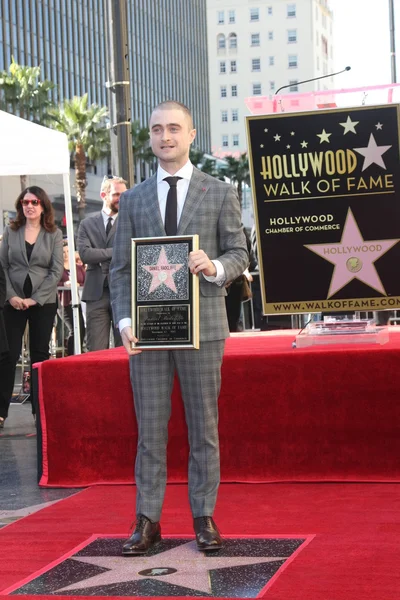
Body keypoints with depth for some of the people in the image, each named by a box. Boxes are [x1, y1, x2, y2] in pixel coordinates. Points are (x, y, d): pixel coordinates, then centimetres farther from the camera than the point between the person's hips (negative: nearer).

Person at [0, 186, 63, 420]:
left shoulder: (54, 234, 2)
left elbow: (57, 270, -4)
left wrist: (34, 299, -11)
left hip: (43, 302, 0)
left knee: (40, 354, 5)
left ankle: (40, 409, 10)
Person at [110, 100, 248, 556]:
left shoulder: (221, 193, 6)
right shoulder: (133, 199, 11)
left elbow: (239, 253, 6)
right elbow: (120, 267, 8)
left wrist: (215, 267, -17)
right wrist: (125, 319, -6)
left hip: (201, 325, -1)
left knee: (203, 426, 5)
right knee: (150, 428, 4)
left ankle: (204, 517, 15)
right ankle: (147, 520, 11)